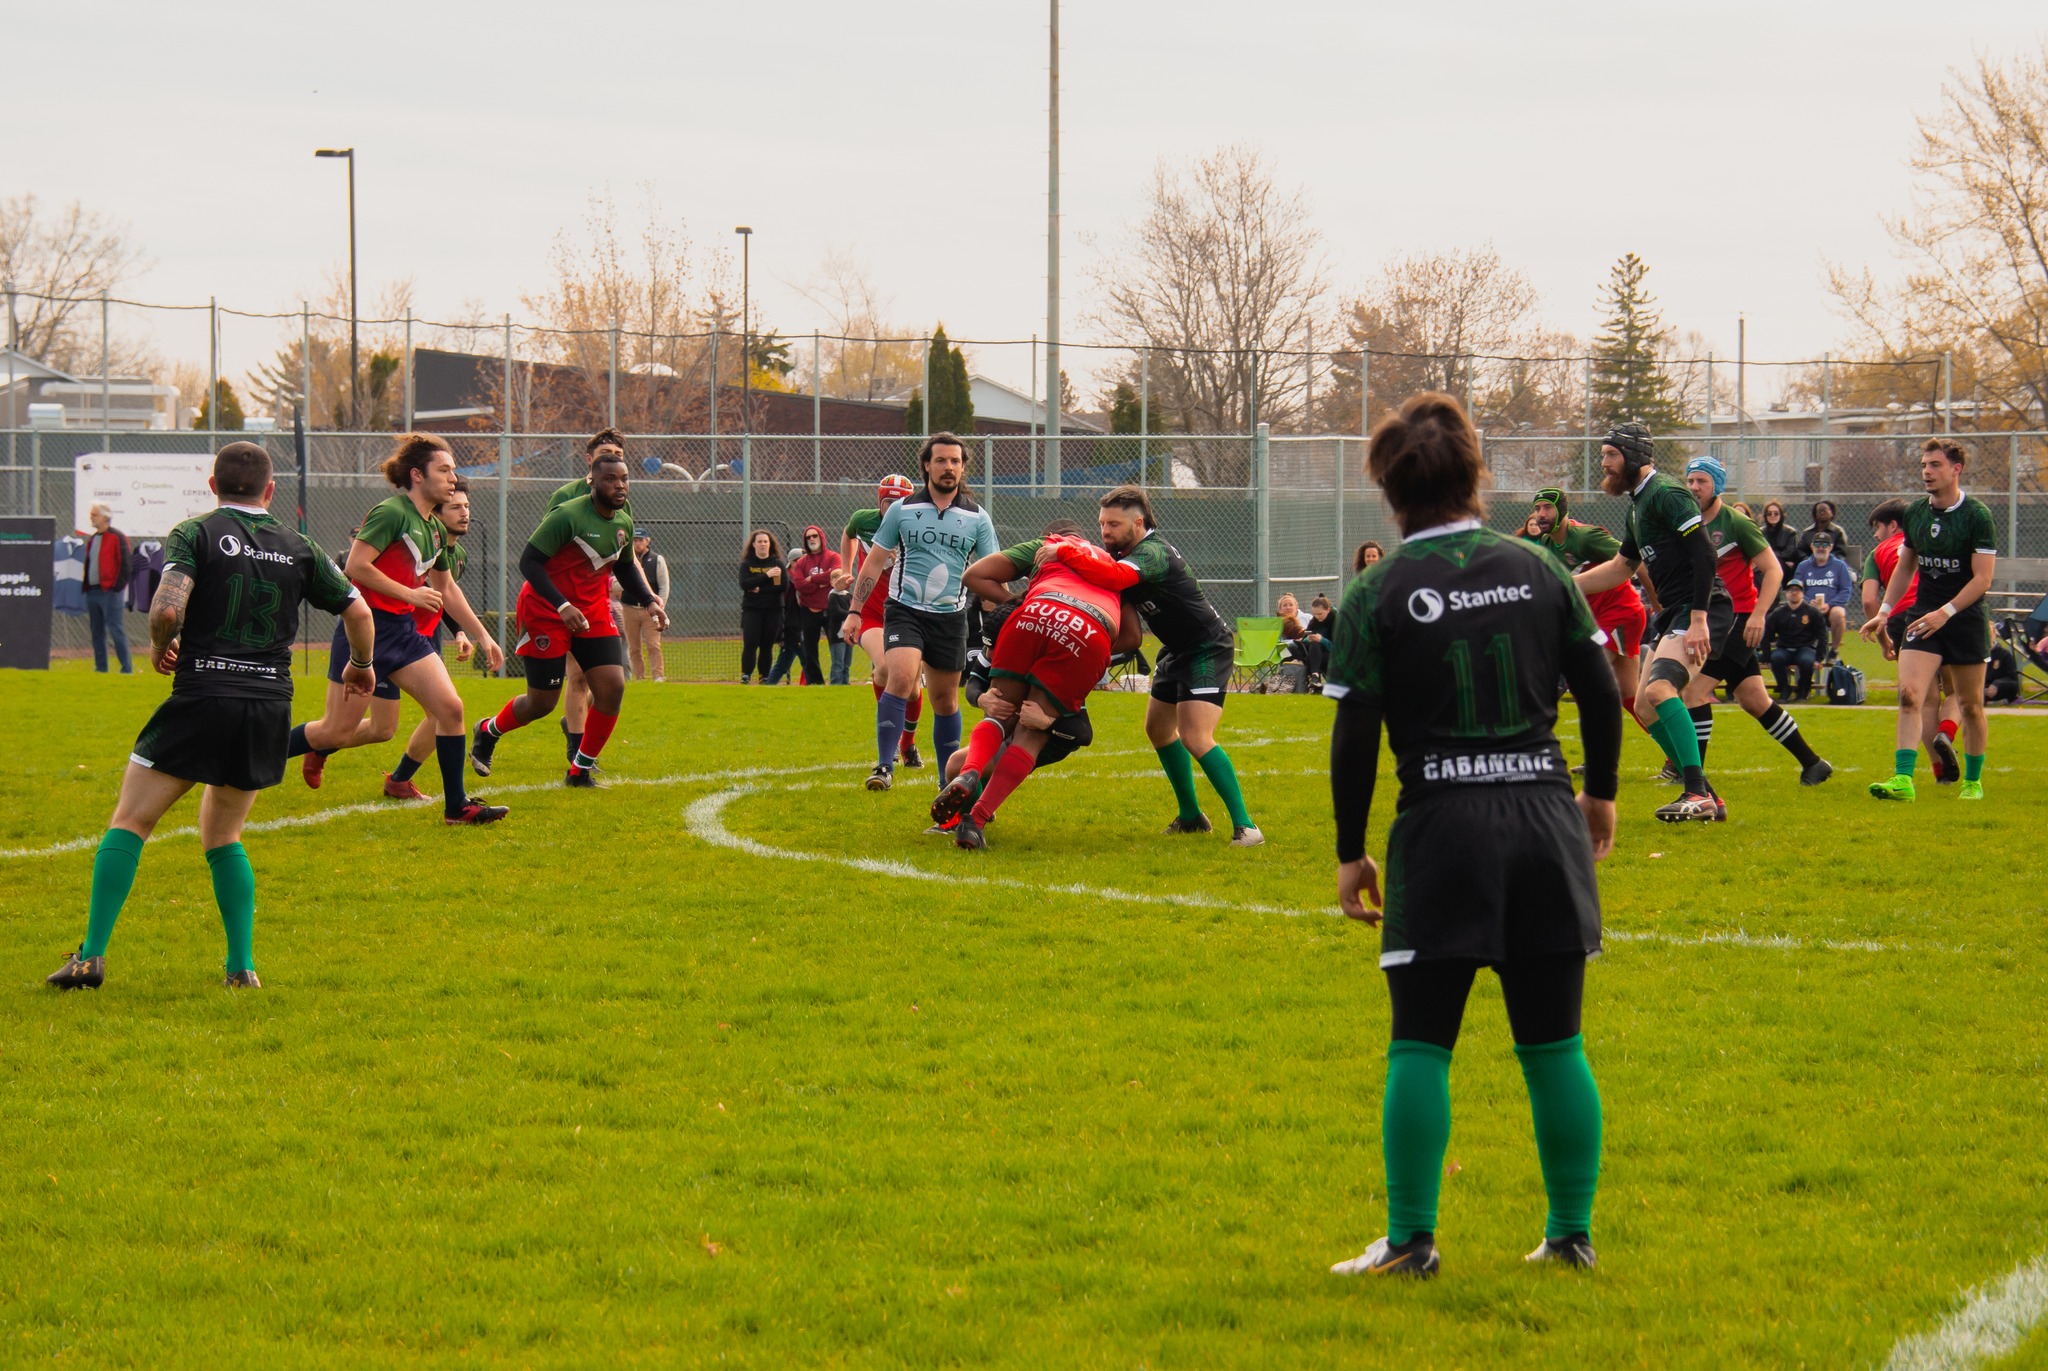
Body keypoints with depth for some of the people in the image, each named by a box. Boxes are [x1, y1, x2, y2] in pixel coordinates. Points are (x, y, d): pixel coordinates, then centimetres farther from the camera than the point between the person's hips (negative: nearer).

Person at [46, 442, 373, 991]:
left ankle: (91, 956, -4)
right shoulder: (298, 548, 10)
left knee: (129, 822, 5)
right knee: (222, 836, 20)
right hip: (270, 706, 4)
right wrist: (361, 666, 33)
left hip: (201, 700, -4)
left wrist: (160, 647, 6)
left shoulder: (195, 534, -1)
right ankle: (242, 966, 10)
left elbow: (167, 609, -16)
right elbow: (358, 612, 14)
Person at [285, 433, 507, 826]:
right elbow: (356, 566, -21)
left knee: (450, 708, -5)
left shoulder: (435, 530, 13)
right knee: (338, 730, -4)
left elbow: (446, 589, 27)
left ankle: (456, 805, 7)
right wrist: (410, 594, -17)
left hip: (403, 632, 8)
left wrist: (481, 634, 26)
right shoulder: (391, 513, -13)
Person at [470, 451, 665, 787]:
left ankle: (581, 771, 5)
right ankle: (488, 732, 32)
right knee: (542, 702, 0)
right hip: (546, 613, -6)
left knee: (612, 687, -10)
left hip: (593, 612, 6)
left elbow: (626, 567, 22)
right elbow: (528, 562, -21)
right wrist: (562, 606, -30)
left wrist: (649, 602, 6)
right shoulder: (567, 516, -20)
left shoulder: (624, 523, 3)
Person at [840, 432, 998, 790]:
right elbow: (874, 562, 8)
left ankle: (950, 780, 22)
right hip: (904, 611, -2)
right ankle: (885, 766, -23)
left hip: (950, 617, 2)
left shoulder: (977, 518, 4)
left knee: (945, 700, 10)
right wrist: (855, 612, 4)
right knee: (901, 679, -24)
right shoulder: (901, 510, 2)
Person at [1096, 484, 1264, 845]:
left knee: (1195, 738, -21)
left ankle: (1244, 826, -19)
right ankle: (1190, 816, 29)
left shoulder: (1152, 552, -27)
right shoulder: (1123, 551, 4)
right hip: (1177, 650, 11)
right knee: (1158, 728, 17)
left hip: (1208, 649, -11)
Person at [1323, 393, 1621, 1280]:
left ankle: (1410, 1240, 3)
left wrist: (1350, 854, 4)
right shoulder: (1537, 571, 4)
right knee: (1553, 1046, 9)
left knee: (1421, 1047, 4)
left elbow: (1354, 738, -5)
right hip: (1544, 820, 3)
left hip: (1441, 829, -3)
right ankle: (1572, 1234, 14)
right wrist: (1600, 794, 22)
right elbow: (1601, 695, 7)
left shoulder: (1377, 596, -4)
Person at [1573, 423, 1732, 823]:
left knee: (1660, 689, -28)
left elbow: (1704, 555, -20)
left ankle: (1697, 794, -29)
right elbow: (1622, 566, 32)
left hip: (1700, 609, -11)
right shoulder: (1638, 502, 19)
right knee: (1645, 706, 8)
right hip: (1673, 611, 11)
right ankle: (1703, 798, 13)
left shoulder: (1666, 494, -12)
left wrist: (1698, 620, -25)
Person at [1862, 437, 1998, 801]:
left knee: (1970, 705, 7)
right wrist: (1884, 611, 10)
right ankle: (1902, 780, -21)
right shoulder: (1915, 513, 5)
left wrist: (1945, 612, -24)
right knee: (1909, 694, -14)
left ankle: (1973, 781, 24)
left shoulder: (1977, 516, -12)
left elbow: (1983, 578, -15)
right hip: (1923, 615, 4)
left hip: (1966, 618, -4)